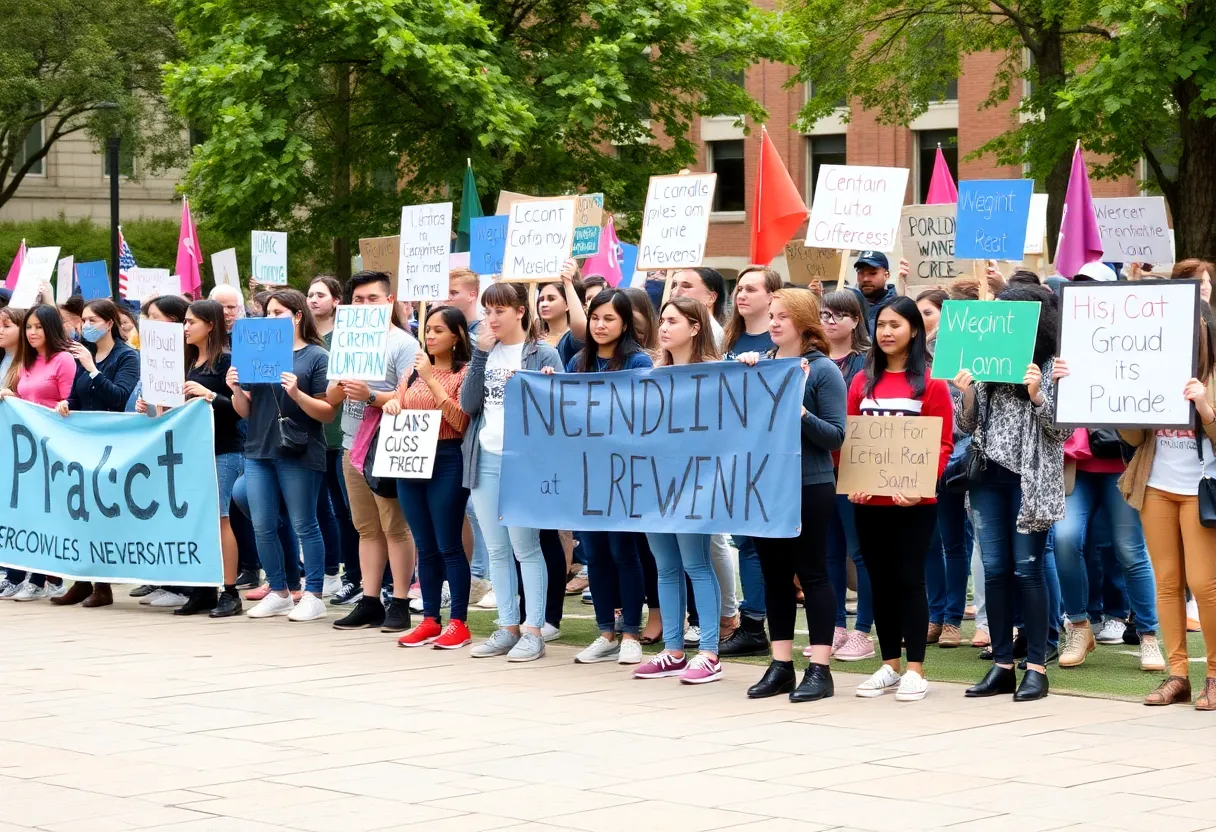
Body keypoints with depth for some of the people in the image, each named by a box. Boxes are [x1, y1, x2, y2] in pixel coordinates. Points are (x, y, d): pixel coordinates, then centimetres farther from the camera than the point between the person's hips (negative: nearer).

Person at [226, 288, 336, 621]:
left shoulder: (317, 357, -3)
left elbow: (328, 413, -9)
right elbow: (246, 411, 14)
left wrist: (297, 394, -23)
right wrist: (236, 390, -6)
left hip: (298, 454, -6)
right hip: (259, 451, 6)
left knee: (304, 526, -1)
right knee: (262, 526, 6)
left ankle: (313, 596, 5)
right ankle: (278, 593, 17)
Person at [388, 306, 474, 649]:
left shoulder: (465, 372, -5)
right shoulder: (414, 370, 15)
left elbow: (460, 420, -16)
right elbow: (398, 411, 21)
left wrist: (432, 379, -18)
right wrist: (391, 406, -2)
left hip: (447, 461, -6)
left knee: (448, 545, -4)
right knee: (425, 546, 10)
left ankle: (459, 622, 2)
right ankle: (430, 619, 15)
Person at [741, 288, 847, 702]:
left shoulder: (823, 370, -6)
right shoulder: (760, 365, 8)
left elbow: (835, 436, -9)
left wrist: (800, 413, -25)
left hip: (809, 486, -5)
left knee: (811, 573, -1)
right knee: (774, 574, 9)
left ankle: (819, 669, 2)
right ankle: (781, 665, 17)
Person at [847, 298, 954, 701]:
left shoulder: (930, 382, -3)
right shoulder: (863, 381, 10)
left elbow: (942, 443, -7)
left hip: (914, 501, -4)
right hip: (867, 500, 4)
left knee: (909, 579, -2)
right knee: (880, 580, 9)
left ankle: (915, 670, 4)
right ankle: (889, 665, 18)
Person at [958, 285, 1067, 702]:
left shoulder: (1051, 366, -4)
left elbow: (1061, 431, -7)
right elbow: (968, 426, 11)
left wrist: (1036, 394, -20)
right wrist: (967, 393, -7)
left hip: (1030, 479, -5)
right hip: (988, 475, 5)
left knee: (1026, 569, -4)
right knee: (994, 570, 5)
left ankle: (1036, 667, 2)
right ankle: (1002, 665, 11)